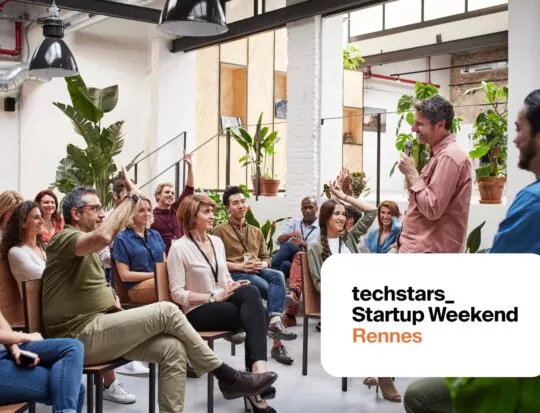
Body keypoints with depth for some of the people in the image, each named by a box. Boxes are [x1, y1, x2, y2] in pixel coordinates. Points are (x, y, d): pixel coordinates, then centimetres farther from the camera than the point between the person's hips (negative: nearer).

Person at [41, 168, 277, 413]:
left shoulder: (86, 247, 25)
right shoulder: (64, 238, -7)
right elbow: (103, 236, -30)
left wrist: (111, 298, 5)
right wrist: (131, 197, -20)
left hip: (98, 329, 9)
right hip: (82, 336, -9)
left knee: (173, 349, -12)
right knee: (167, 312, -18)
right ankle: (227, 377, -9)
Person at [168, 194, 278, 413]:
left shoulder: (217, 242, 12)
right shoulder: (179, 248, -8)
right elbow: (177, 293, -12)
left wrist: (234, 286, -5)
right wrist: (213, 297, -21)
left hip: (222, 301, 6)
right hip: (198, 311, -6)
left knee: (251, 292, -28)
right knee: (254, 314, -26)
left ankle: (256, 368, -31)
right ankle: (257, 368, -22)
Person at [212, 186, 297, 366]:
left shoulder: (256, 232, 24)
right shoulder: (219, 231, 6)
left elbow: (265, 258, 21)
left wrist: (261, 265, -5)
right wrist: (239, 266, -16)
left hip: (256, 271, 5)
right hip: (233, 275, -5)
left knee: (278, 276, -31)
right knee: (275, 290, -29)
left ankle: (275, 321, -44)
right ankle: (277, 343, -28)